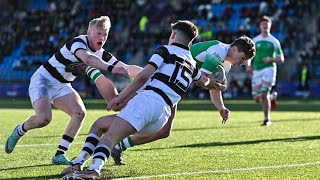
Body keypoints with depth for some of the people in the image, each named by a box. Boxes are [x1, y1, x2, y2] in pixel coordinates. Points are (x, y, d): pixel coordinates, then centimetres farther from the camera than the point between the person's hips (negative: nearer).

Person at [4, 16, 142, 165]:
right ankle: (19, 131, 7)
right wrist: (110, 68, -60)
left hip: (61, 86, 8)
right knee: (43, 119, -26)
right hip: (42, 80, -8)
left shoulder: (102, 54, -1)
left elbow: (125, 68, -3)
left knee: (79, 113, -15)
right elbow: (87, 58, -47)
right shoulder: (78, 42, -24)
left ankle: (59, 155, -8)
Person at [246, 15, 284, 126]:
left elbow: (281, 60, 4)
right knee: (257, 98, 1)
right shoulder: (254, 40, 9)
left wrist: (271, 59, -15)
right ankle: (272, 97, 34)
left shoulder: (274, 41, 3)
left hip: (269, 69, -4)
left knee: (264, 94, -19)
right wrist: (248, 65, -8)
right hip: (257, 71, 4)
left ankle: (267, 119, -8)